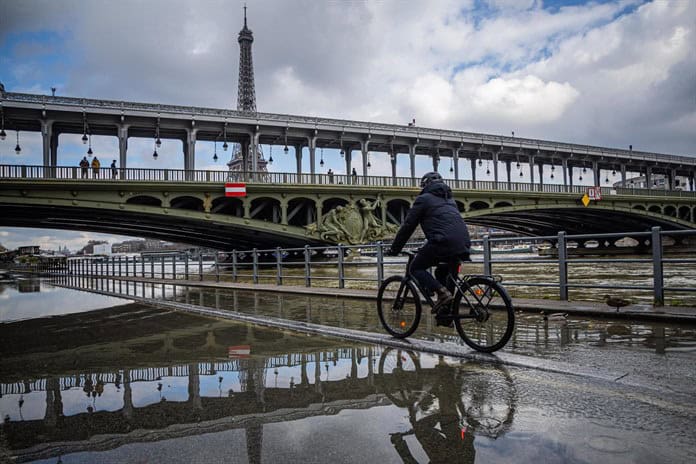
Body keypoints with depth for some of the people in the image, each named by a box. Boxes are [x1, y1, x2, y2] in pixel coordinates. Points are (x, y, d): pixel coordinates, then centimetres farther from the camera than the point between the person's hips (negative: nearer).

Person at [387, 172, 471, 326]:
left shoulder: (424, 199, 10)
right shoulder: (449, 199, 31)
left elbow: (408, 226, 8)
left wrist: (394, 249, 16)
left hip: (443, 241, -7)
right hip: (463, 244, 7)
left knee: (416, 268, 8)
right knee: (443, 273, 24)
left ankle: (442, 292, -14)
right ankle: (445, 316, 18)